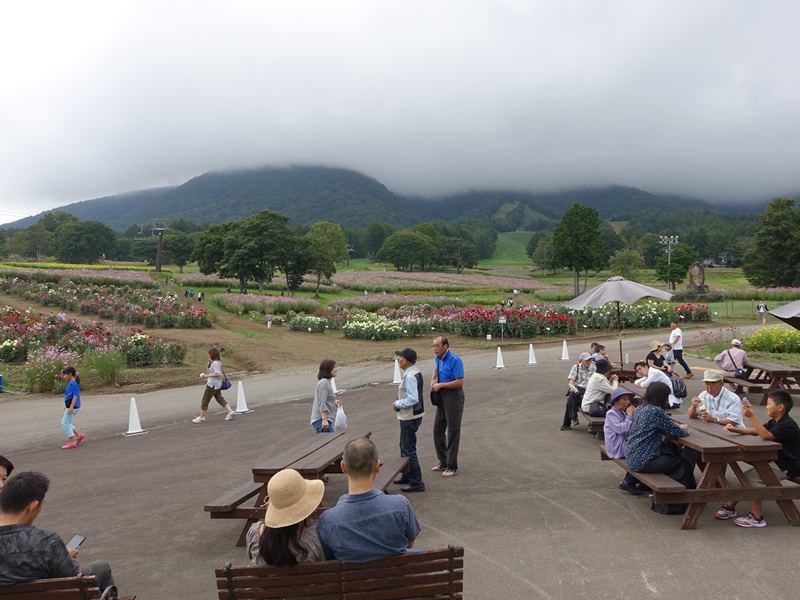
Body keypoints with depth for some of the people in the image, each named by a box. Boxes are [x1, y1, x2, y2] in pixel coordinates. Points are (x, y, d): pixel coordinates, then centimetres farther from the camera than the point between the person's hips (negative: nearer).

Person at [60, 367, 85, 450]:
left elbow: (75, 396, -22)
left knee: (65, 424, -3)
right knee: (64, 423, 16)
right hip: (69, 406, 10)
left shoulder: (73, 383, -17)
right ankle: (79, 435, 18)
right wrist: (66, 406, 28)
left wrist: (71, 407, -25)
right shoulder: (71, 383, 14)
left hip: (72, 407, -10)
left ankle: (72, 443, 2)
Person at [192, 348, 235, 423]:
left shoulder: (215, 363, -19)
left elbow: (217, 374, -26)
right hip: (217, 384, 10)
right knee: (220, 399, 14)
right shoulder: (218, 362, 10)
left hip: (212, 385, -10)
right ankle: (230, 412, 9)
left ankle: (201, 417, 11)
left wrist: (207, 375, -21)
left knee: (205, 401, 2)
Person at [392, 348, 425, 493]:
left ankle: (416, 483, 5)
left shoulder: (410, 377, -24)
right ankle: (407, 476, 37)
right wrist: (399, 403, 7)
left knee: (408, 450, -2)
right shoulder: (415, 372, 8)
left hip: (409, 418, -11)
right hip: (411, 416, 11)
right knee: (405, 447, 23)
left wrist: (398, 404, -16)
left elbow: (413, 399, -29)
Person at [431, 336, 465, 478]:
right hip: (442, 397, 8)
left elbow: (460, 382, -22)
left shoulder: (455, 360, -18)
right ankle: (443, 463, 23)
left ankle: (452, 467, 10)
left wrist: (440, 385, -15)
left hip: (454, 397, -8)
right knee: (438, 429, 10)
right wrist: (433, 381, 9)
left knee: (453, 431, 0)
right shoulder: (439, 358, 6)